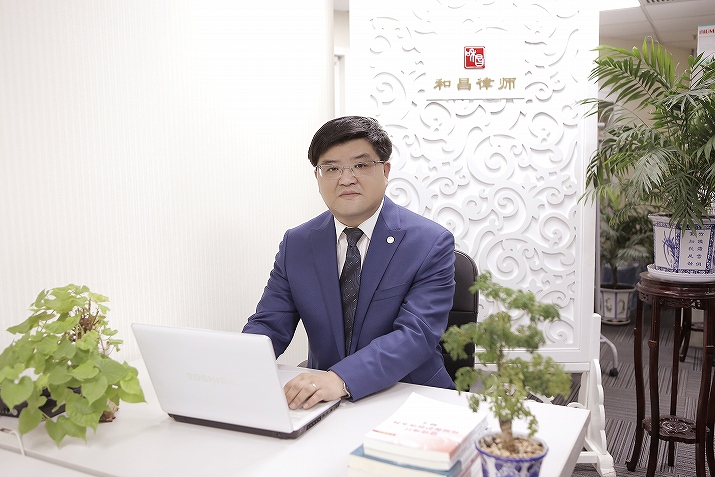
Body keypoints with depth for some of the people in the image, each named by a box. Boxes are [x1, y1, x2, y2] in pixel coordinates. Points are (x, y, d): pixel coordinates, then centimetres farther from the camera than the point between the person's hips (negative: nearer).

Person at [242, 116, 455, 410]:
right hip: (322, 398, 2)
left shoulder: (432, 244, -7)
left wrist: (342, 379, -33)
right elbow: (268, 325, 2)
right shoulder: (295, 244, 5)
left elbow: (418, 333, -18)